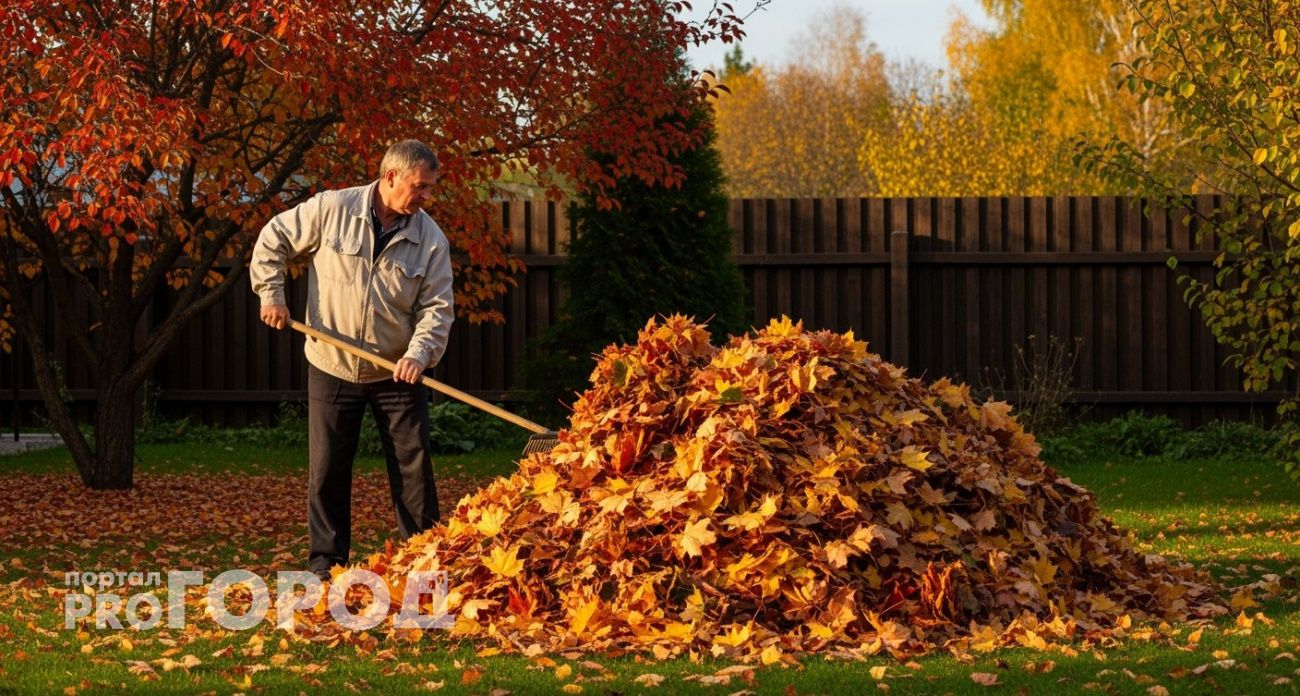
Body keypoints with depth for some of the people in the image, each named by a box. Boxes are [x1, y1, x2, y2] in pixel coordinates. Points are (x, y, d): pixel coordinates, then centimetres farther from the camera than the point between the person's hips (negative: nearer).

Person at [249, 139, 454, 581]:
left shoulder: (431, 239, -5)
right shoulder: (332, 210, -10)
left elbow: (437, 307, -7)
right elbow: (273, 241, 2)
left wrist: (419, 353, -24)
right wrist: (271, 294, -6)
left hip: (396, 373, 1)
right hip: (332, 367, -1)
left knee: (413, 466, 0)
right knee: (328, 468, 4)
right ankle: (326, 562, 13)